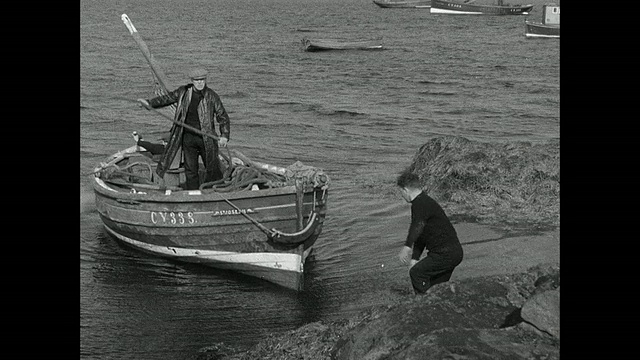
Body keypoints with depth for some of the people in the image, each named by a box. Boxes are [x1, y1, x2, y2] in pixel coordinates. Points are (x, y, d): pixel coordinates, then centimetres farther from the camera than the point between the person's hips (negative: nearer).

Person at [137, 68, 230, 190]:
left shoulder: (212, 96, -7)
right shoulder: (183, 92, 2)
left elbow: (223, 116, -4)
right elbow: (167, 98, 17)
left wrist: (224, 135, -14)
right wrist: (150, 103, 8)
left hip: (206, 139, -3)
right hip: (188, 137, 3)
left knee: (213, 169, 2)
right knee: (190, 170, 8)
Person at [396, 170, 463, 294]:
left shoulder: (420, 203, -14)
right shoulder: (426, 201, 20)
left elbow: (418, 225, -34)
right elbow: (421, 234, 25)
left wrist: (407, 247, -46)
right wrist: (414, 259, 23)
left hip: (445, 253, -10)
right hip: (454, 252, 10)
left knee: (417, 273, -11)